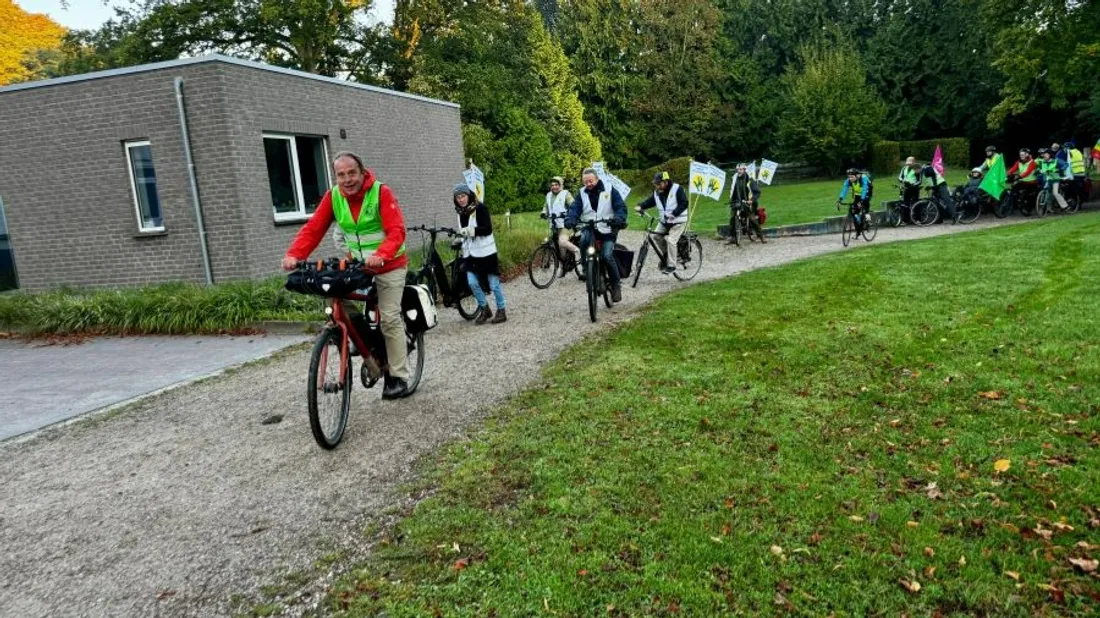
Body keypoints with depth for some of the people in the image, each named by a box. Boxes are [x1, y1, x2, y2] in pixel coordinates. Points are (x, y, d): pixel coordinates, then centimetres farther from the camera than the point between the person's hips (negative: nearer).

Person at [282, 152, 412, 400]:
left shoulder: (381, 192, -20)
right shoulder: (333, 196, -7)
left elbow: (396, 231, -29)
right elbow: (312, 229, -13)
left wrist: (380, 255, -48)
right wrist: (294, 255, -30)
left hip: (389, 265, -5)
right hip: (356, 264, 5)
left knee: (390, 319, -8)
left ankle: (399, 378, 3)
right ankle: (356, 322, 7)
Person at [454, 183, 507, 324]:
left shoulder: (480, 208, -11)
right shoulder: (461, 212, 9)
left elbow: (488, 229, -20)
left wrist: (472, 230, -30)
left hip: (486, 251, -6)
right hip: (470, 253, 6)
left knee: (494, 284, 1)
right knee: (472, 283, -5)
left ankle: (501, 311, 17)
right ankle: (484, 309, 15)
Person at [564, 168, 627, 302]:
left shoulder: (609, 190, -1)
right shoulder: (582, 194, 7)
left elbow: (621, 207, -8)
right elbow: (574, 209, -6)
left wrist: (619, 219, -30)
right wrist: (570, 220, -28)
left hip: (608, 230, -2)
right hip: (590, 229, 2)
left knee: (607, 256, -18)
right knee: (584, 238, -33)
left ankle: (616, 286, 2)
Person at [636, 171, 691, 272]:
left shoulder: (677, 189, -16)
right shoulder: (657, 192, 4)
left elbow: (684, 203, -22)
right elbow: (650, 201, -2)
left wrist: (674, 214, -34)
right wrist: (640, 206, -23)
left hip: (678, 221, -7)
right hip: (664, 221, 7)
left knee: (670, 241, -18)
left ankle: (671, 266, -7)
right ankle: (664, 257, 17)